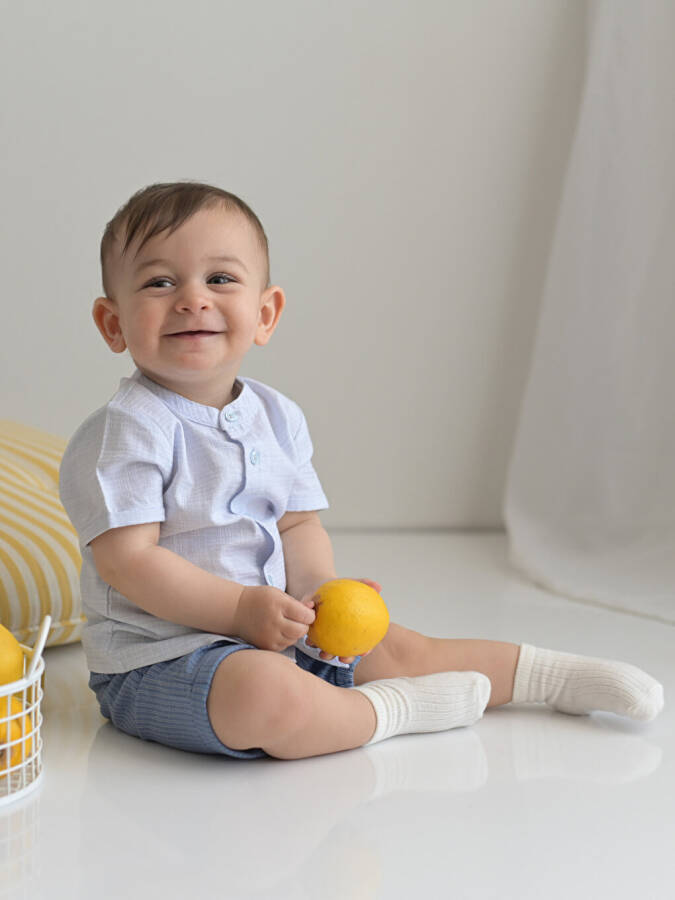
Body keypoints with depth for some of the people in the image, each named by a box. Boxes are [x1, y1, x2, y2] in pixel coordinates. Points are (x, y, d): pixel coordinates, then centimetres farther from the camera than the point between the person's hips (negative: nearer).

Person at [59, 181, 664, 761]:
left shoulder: (276, 416, 7)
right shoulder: (126, 432, -17)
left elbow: (298, 523, 11)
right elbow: (126, 561, -21)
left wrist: (319, 588, -11)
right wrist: (241, 607, -25)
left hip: (273, 632, 8)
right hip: (159, 654, -7)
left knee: (396, 648, 10)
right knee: (265, 695, -36)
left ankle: (550, 676, 27)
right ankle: (393, 709, -10)